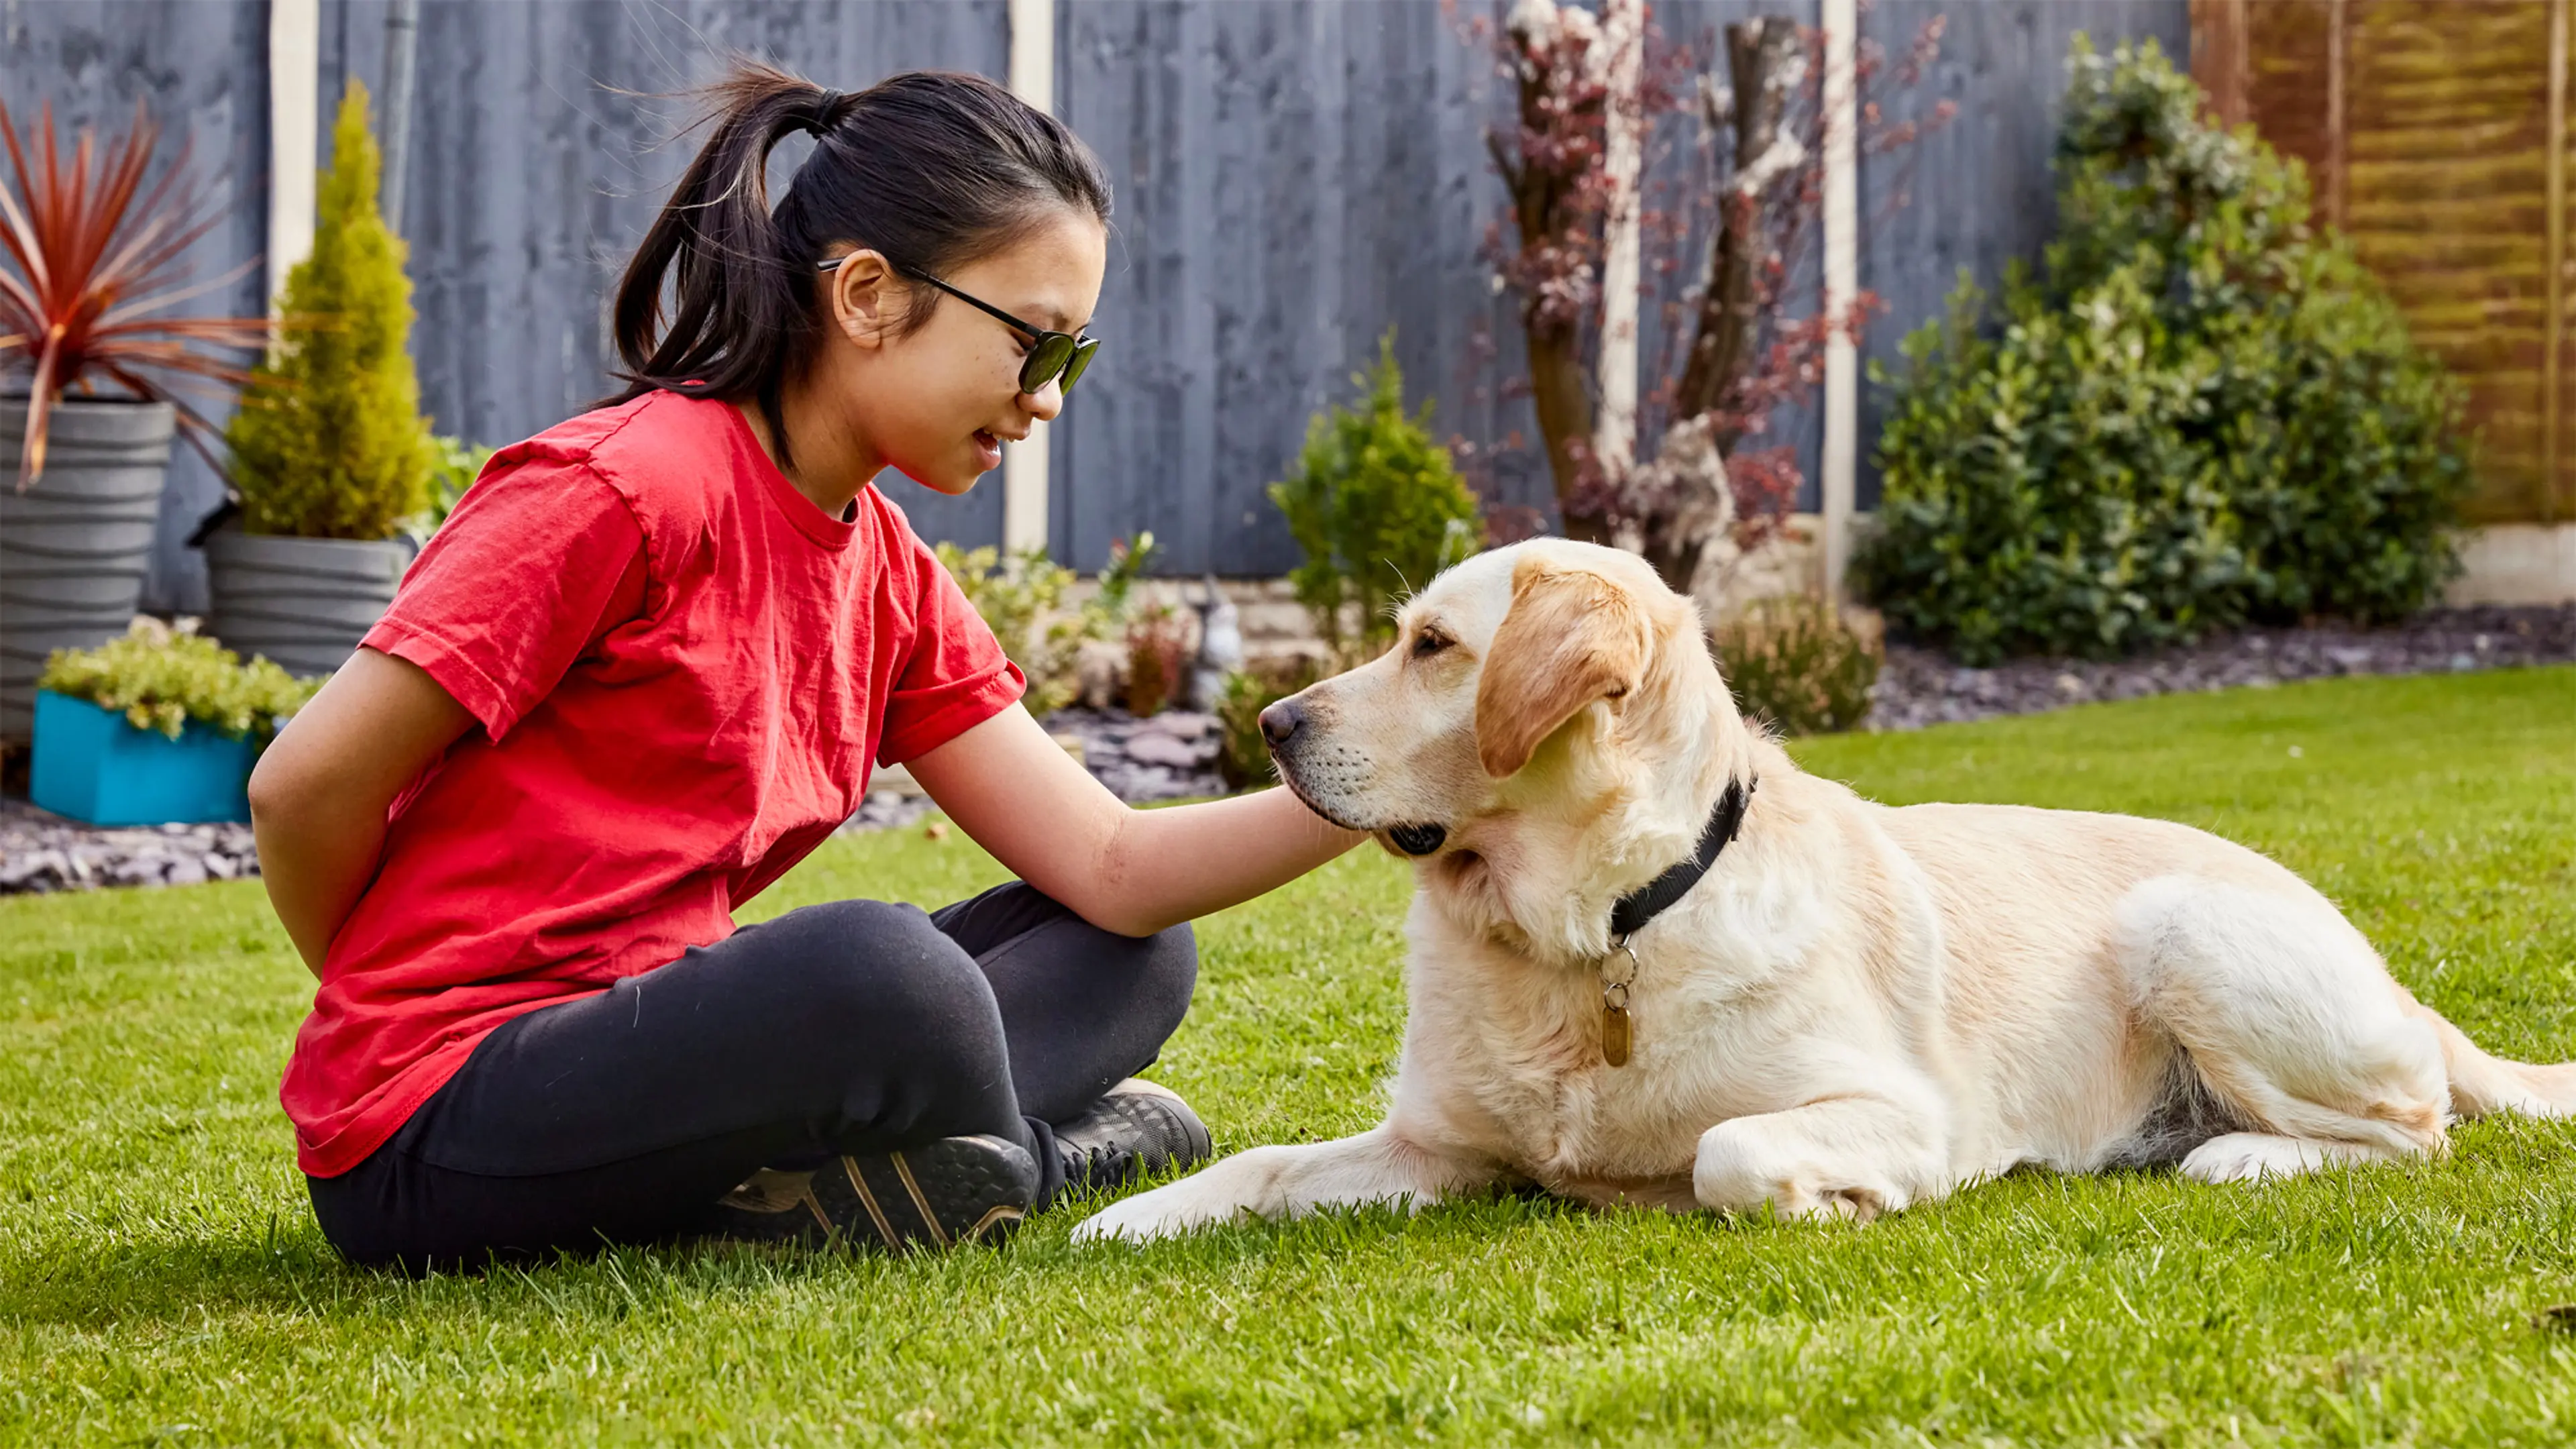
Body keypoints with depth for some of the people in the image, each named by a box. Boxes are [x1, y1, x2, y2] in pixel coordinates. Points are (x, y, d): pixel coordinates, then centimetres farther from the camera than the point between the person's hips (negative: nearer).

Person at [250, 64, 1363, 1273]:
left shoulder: (891, 582, 11)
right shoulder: (624, 488, -15)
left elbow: (1114, 872, 6)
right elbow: (307, 785, -15)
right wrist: (416, 1028, 2)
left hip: (646, 1047, 9)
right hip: (432, 1130, -9)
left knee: (1131, 961, 8)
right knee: (876, 969, -35)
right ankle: (1008, 1166, -4)